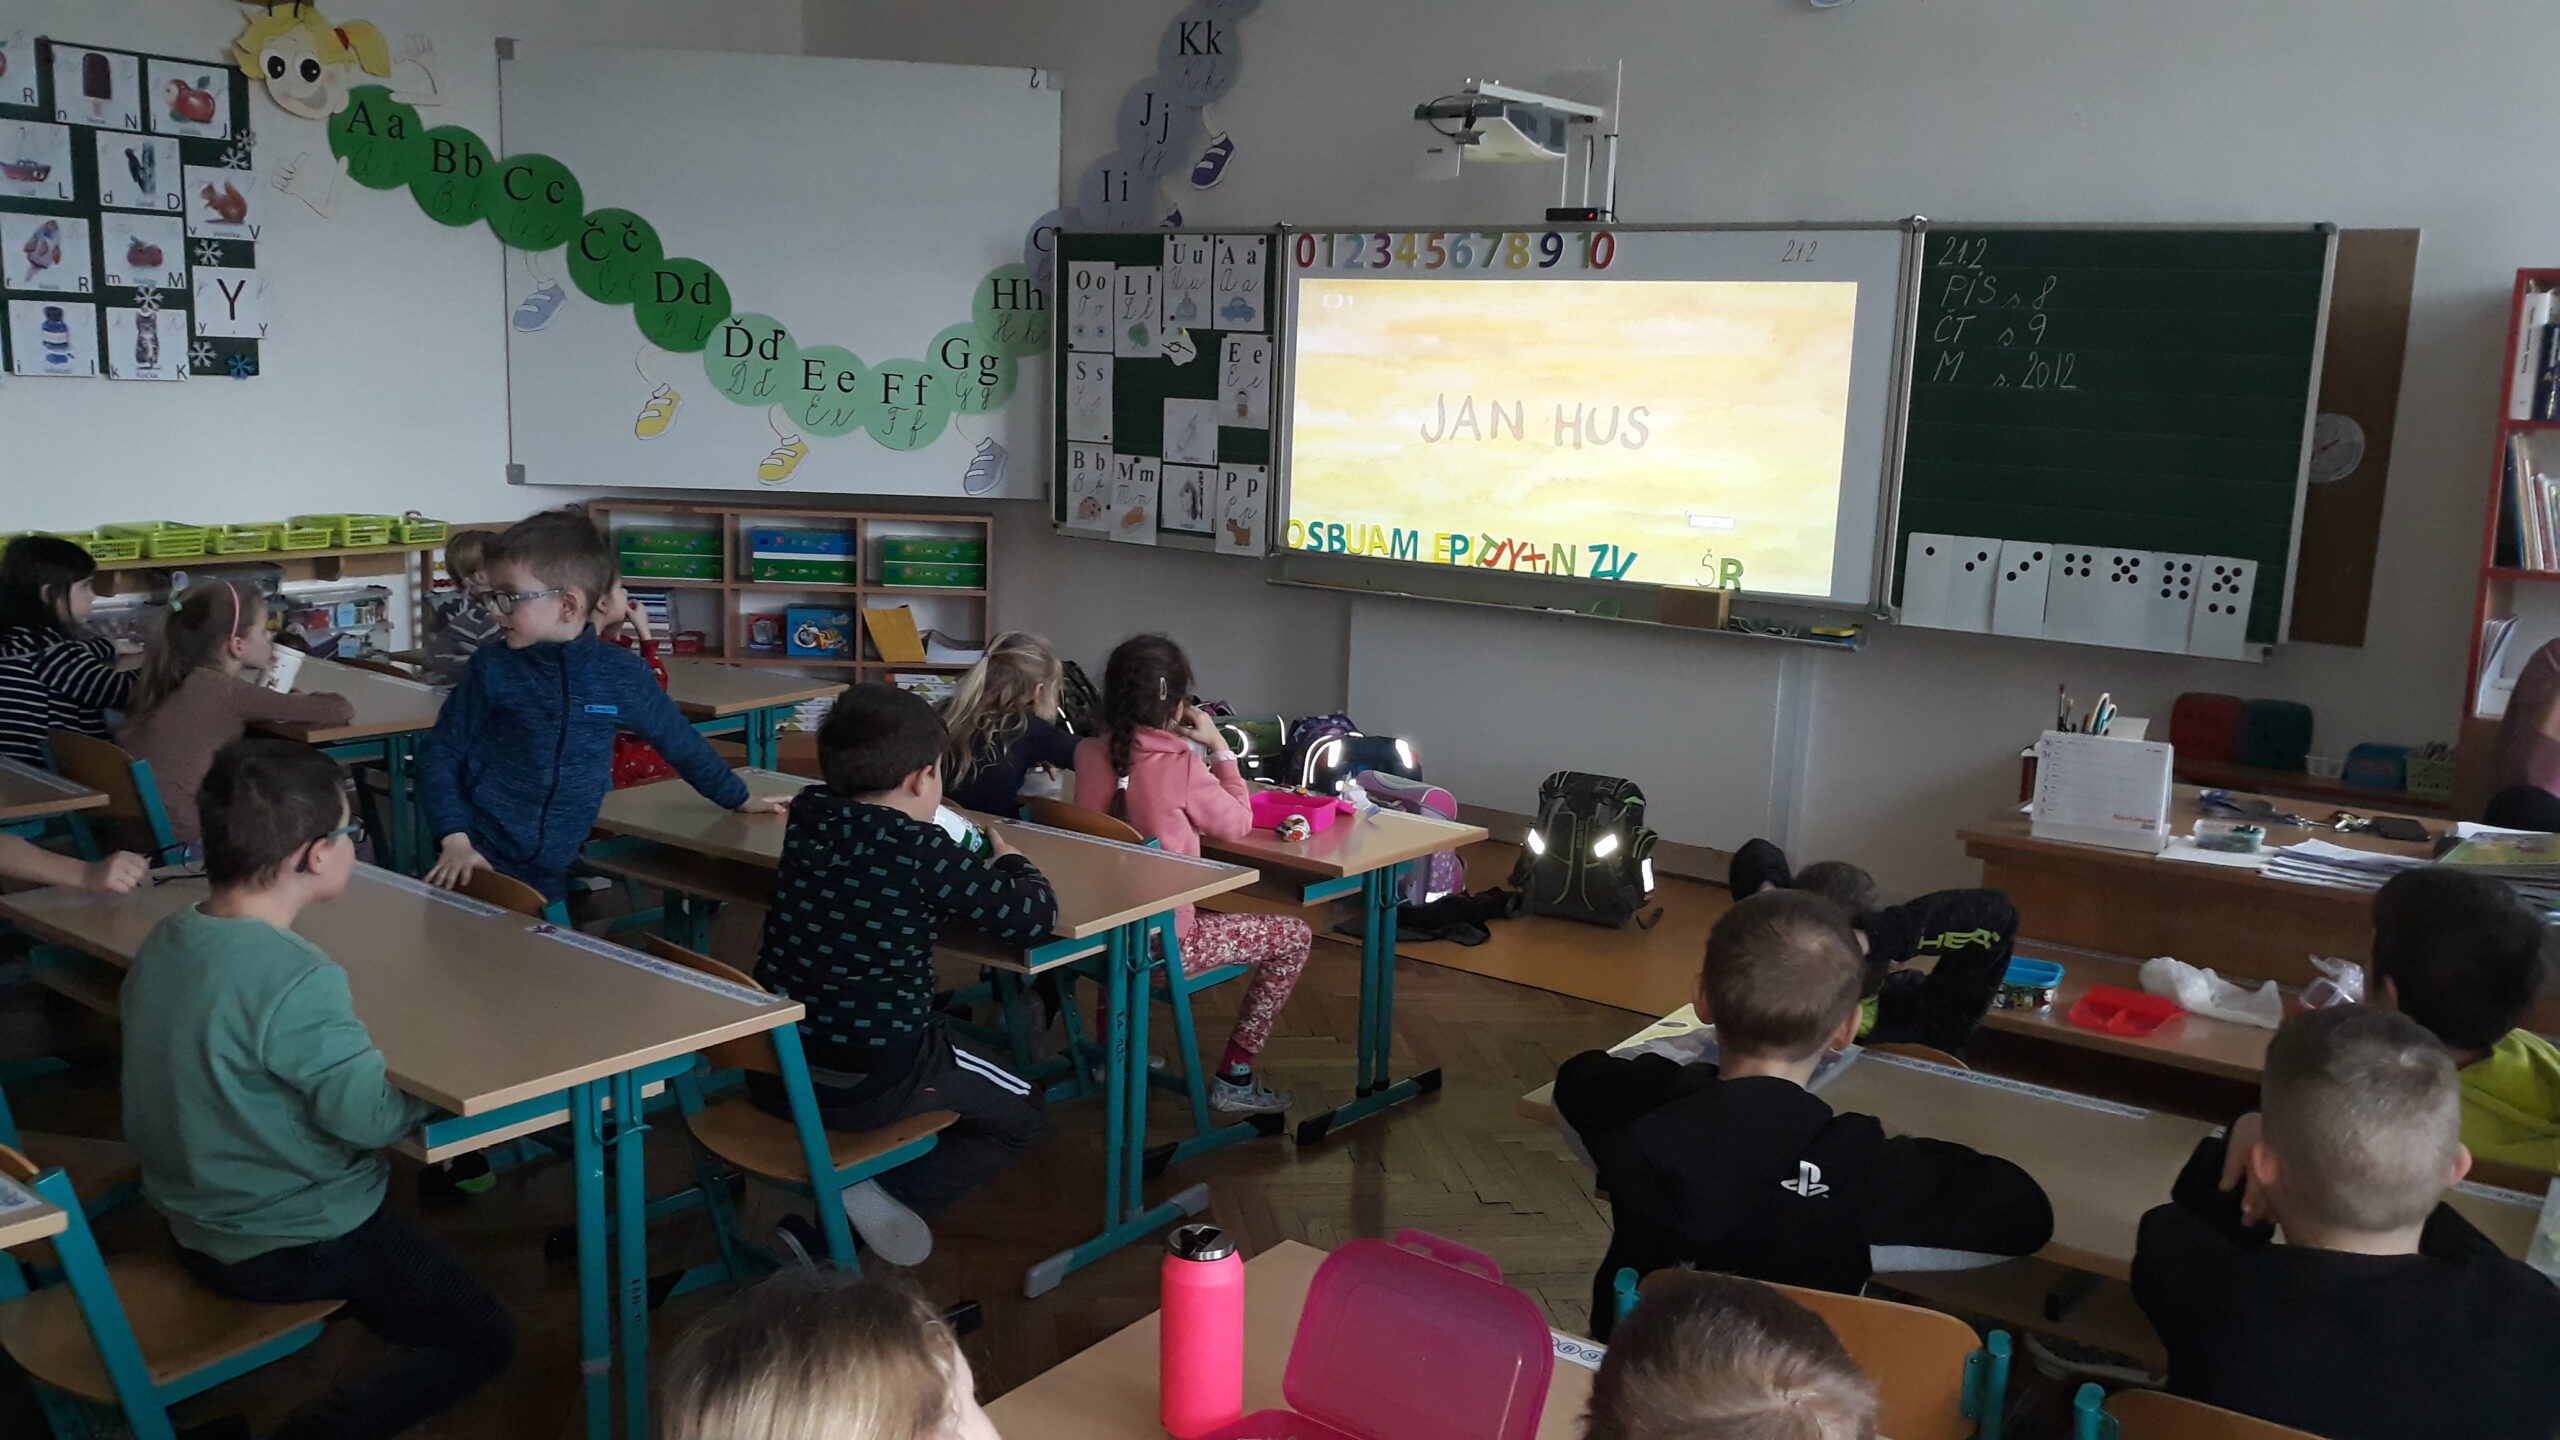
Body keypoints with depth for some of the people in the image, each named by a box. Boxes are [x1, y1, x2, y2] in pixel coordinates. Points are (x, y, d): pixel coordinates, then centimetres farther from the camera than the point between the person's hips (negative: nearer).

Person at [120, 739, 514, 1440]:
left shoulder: (164, 942, -3)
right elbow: (370, 1114, -28)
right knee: (483, 1342, 3)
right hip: (292, 1248, -8)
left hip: (193, 1221, 8)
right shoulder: (298, 981, -30)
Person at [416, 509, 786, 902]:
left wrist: (739, 800, 18)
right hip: (478, 864, -1)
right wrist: (455, 840, -15)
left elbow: (679, 742, 10)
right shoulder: (493, 669, -6)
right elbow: (440, 758, -2)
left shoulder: (620, 674, -4)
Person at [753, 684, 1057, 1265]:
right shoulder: (921, 850, -17)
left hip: (772, 1072, 7)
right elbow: (1033, 916, -12)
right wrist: (1011, 862, 8)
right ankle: (895, 1196, -4)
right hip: (876, 1084, -6)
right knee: (1019, 1112, 17)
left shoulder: (807, 826, 1)